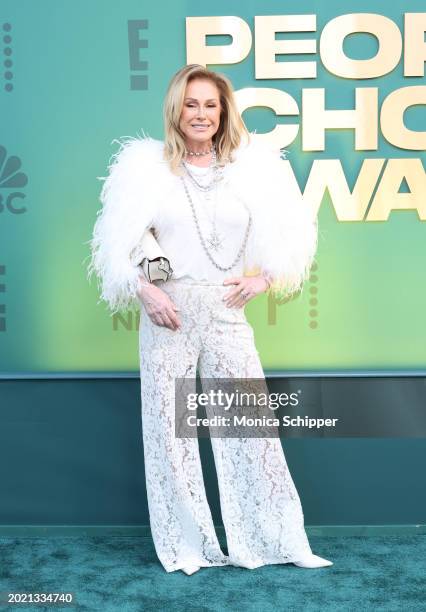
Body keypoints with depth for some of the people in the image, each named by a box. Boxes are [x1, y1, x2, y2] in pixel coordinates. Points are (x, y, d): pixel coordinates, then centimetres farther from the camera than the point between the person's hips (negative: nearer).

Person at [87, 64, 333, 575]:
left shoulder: (251, 164, 4)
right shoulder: (147, 165, 1)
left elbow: (294, 230, 9)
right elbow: (116, 242, 1)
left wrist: (265, 276, -3)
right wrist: (144, 291, -11)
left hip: (228, 312, 1)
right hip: (168, 313, 0)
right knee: (170, 426, 5)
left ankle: (277, 539, 16)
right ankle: (187, 546, 19)